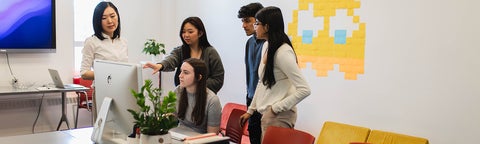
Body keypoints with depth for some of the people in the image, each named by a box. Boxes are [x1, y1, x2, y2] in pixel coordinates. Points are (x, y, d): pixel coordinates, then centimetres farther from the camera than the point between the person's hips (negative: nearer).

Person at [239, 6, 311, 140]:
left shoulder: (283, 52, -19)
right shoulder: (266, 46, 8)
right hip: (267, 113, 8)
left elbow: (304, 90, -22)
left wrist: (276, 108, -17)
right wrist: (250, 110, 18)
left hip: (279, 116, -8)